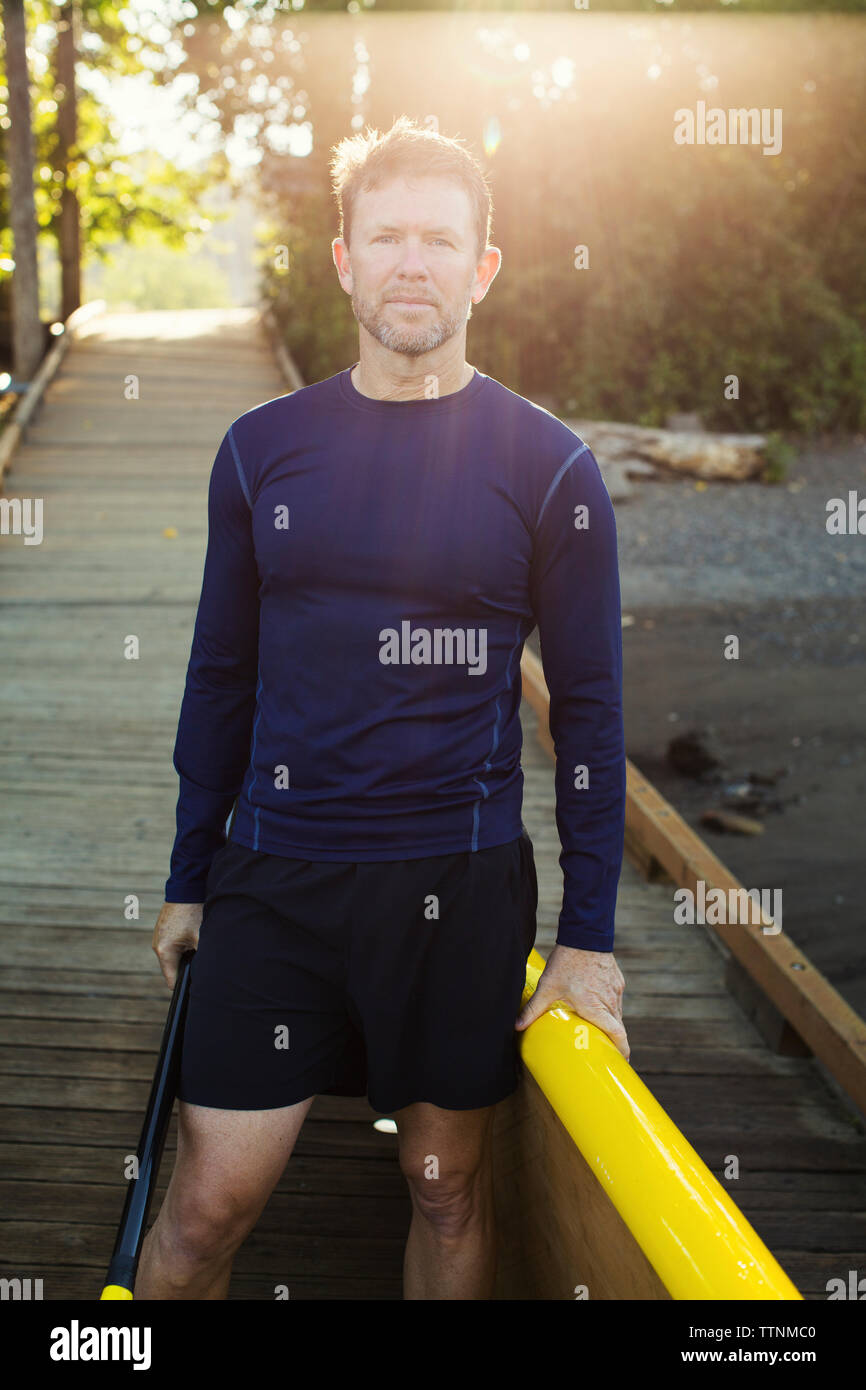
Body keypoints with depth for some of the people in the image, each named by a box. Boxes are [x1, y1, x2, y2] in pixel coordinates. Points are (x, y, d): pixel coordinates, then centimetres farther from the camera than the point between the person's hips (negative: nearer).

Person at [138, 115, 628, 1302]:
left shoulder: (548, 466, -2)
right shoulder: (263, 447, 4)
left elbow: (588, 703, 0)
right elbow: (222, 675, 10)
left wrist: (589, 934, -2)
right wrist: (189, 881, 11)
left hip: (461, 883, -1)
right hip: (272, 877, 2)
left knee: (451, 1192, 13)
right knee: (208, 1203, 4)